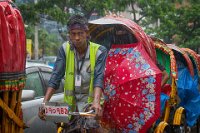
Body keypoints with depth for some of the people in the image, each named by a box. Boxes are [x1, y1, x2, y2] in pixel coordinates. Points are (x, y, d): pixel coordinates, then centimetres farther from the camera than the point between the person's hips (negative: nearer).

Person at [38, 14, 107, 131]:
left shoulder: (99, 51, -7)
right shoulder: (65, 49, -1)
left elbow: (99, 78, -19)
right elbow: (56, 77, -7)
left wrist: (96, 102, -36)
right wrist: (45, 103, -18)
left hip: (90, 103, -2)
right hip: (70, 103, 2)